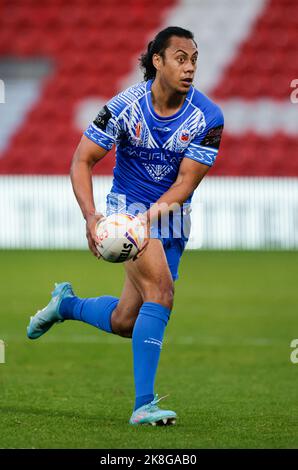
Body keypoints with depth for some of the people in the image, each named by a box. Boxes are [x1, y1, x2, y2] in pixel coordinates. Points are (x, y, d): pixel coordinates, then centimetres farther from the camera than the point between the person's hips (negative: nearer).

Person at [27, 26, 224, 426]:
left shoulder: (208, 117, -13)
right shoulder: (126, 106, -16)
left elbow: (186, 181, -13)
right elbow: (82, 160, -10)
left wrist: (150, 216, -27)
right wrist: (91, 216, -24)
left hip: (171, 215, 4)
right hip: (127, 207, -4)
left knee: (124, 322, 7)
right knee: (161, 288, -26)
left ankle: (66, 303, 41)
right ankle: (143, 404, -25)